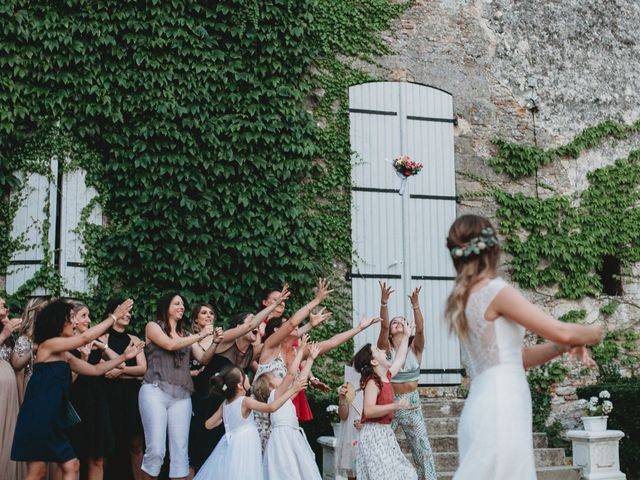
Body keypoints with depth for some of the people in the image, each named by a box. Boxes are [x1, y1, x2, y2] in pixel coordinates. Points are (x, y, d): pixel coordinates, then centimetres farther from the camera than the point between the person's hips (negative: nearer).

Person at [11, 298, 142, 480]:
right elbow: (85, 338, -11)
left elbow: (95, 370, 20)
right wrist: (114, 316, -4)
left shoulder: (64, 355, 18)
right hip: (37, 418, -9)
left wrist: (123, 357, 14)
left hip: (54, 421, 9)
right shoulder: (48, 345, -7)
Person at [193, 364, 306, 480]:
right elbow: (271, 408, -25)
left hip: (231, 445, 7)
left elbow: (209, 424, 11)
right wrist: (292, 390, -22)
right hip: (244, 447, -7)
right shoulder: (245, 401, -16)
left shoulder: (225, 404, 4)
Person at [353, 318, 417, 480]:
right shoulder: (372, 382, -14)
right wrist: (395, 406, -31)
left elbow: (400, 359, 28)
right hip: (374, 434, -9)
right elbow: (368, 410, -25)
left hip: (385, 433, 9)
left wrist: (406, 336, 32)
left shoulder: (386, 376, 11)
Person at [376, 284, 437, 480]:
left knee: (423, 450, 1)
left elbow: (420, 329, -17)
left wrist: (415, 304, -30)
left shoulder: (415, 349, 1)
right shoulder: (386, 349, -3)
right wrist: (384, 302, -32)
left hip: (412, 404, 1)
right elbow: (383, 326, -19)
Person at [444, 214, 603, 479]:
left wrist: (565, 346, 8)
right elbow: (561, 331, -8)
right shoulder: (495, 290, -9)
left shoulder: (464, 299, 16)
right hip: (500, 410, -8)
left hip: (487, 408, 8)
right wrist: (593, 333, 12)